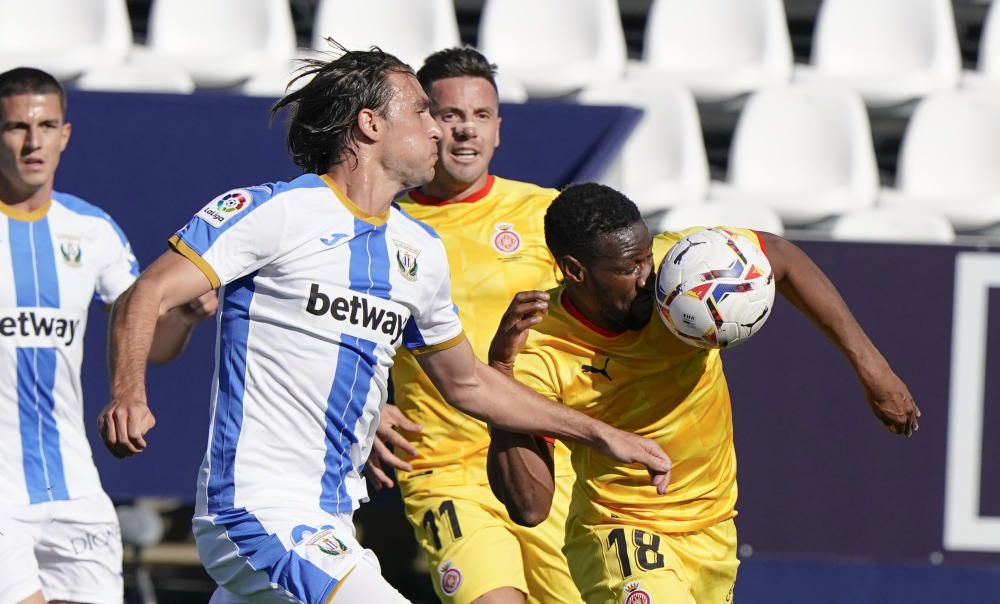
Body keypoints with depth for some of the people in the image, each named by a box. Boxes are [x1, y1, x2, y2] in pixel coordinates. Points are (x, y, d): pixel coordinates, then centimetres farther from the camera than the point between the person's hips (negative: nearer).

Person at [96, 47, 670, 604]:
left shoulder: (421, 250, 17)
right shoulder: (274, 211, -7)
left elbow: (467, 381, 30)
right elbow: (149, 295, -11)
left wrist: (601, 435, 31)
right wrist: (129, 393, -31)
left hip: (333, 522, 9)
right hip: (258, 515, -9)